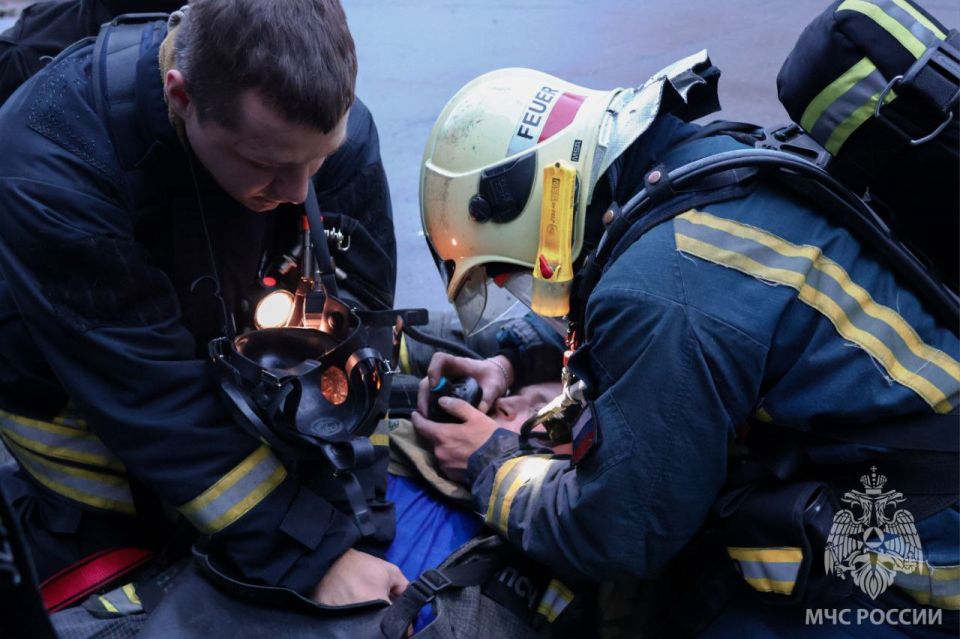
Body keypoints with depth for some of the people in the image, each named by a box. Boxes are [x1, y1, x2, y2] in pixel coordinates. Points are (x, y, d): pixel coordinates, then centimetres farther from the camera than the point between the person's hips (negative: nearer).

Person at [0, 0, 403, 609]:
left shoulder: (337, 130, -27)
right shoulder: (51, 166, -38)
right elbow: (155, 399, -36)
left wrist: (357, 530, -27)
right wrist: (315, 556, -35)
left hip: (215, 342, 4)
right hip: (67, 381, -3)